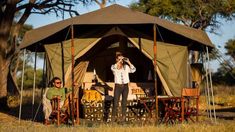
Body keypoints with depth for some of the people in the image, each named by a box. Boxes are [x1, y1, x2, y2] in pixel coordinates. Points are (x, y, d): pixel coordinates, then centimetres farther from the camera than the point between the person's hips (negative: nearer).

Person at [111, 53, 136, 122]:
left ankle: (123, 118, 11)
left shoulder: (126, 67, 7)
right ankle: (113, 118, 2)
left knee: (124, 103, 5)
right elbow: (113, 68, -24)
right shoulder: (114, 66, 1)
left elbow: (133, 70, -7)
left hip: (125, 86, 2)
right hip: (118, 86, -2)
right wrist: (119, 61, -25)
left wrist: (128, 62, -14)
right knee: (115, 103, -5)